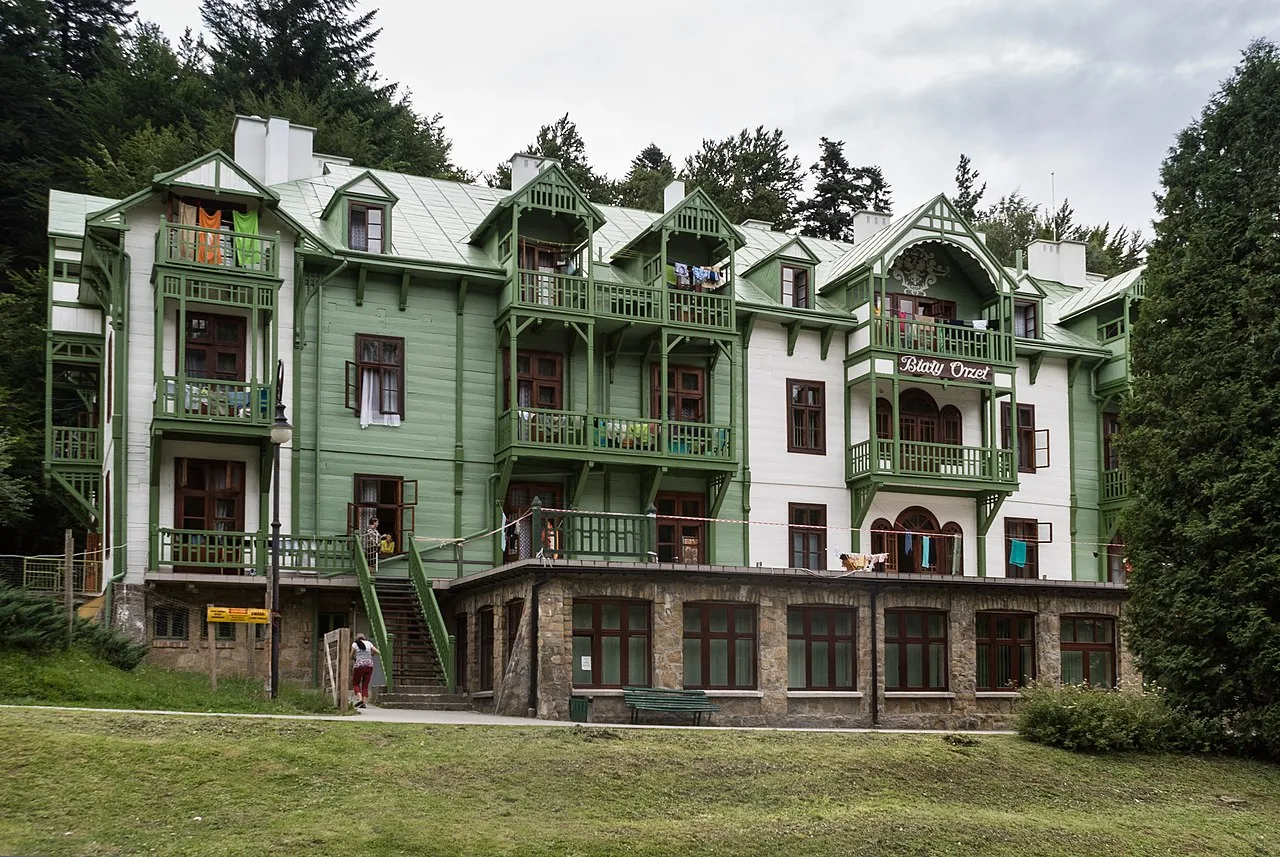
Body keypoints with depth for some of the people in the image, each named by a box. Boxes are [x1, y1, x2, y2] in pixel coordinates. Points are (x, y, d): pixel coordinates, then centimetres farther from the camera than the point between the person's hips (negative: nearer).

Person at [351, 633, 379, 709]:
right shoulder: (368, 643, 10)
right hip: (369, 666, 3)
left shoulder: (355, 644, 2)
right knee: (365, 685, 10)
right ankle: (364, 703, -1)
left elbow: (351, 656, 5)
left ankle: (359, 699, -8)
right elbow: (378, 652, 7)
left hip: (359, 666, -3)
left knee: (355, 683, 12)